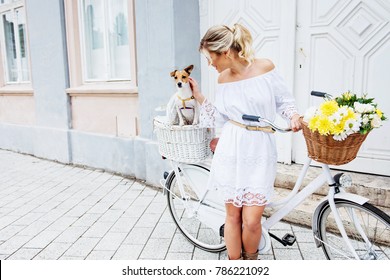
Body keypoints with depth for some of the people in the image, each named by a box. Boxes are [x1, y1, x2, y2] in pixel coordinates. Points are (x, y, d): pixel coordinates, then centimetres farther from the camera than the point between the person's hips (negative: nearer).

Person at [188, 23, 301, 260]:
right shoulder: (223, 78, 6)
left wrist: (293, 115, -13)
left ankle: (250, 258, 30)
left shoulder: (265, 66, -4)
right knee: (233, 215, 9)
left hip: (260, 153, -2)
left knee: (252, 221, -2)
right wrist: (198, 95, 4)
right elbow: (219, 119, 7)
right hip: (232, 152, 3)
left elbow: (284, 100, 6)